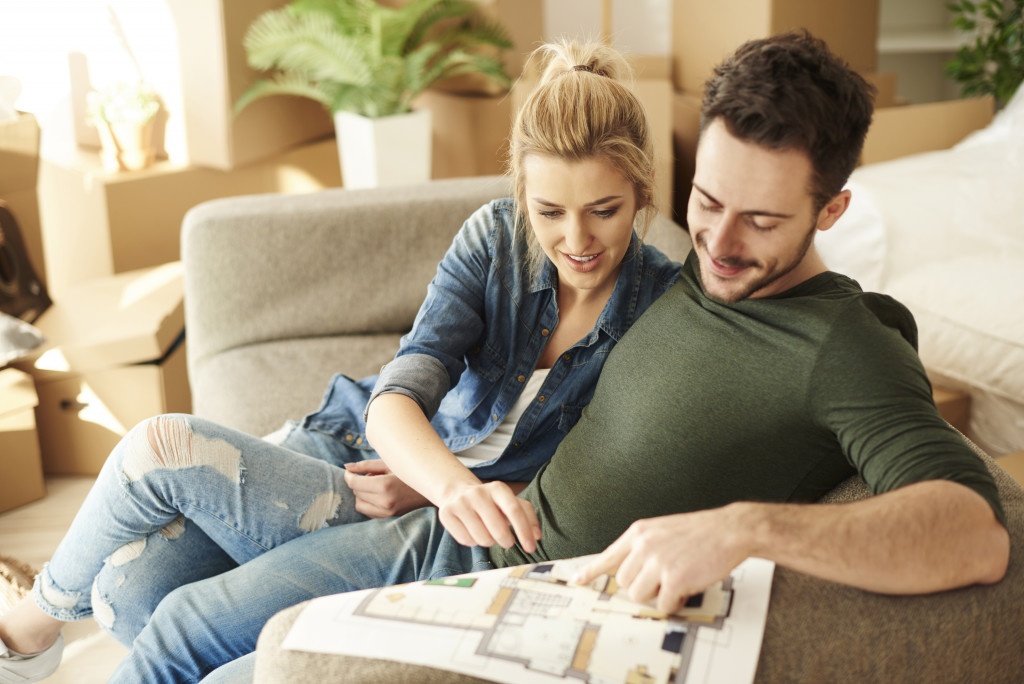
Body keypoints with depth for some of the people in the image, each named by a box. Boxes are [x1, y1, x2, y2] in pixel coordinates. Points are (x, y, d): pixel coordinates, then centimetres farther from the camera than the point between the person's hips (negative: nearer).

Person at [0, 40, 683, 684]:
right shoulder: (495, 236, -8)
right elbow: (396, 399, -18)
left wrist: (434, 492, -19)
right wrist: (457, 482, -41)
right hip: (358, 444, 3)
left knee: (161, 447, -19)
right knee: (132, 587, -18)